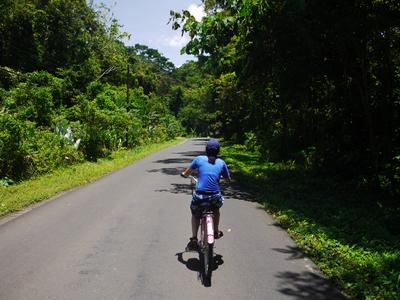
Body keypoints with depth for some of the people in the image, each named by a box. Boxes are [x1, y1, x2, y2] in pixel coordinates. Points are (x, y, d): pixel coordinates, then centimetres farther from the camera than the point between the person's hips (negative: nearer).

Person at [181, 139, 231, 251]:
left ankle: (194, 239, 16)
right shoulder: (221, 163, 7)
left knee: (195, 215, 26)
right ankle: (216, 231, 41)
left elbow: (187, 172, 13)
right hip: (215, 197, 1)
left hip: (199, 196, -1)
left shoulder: (199, 159, 4)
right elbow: (228, 179, 19)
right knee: (216, 208, 36)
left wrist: (183, 174, 36)